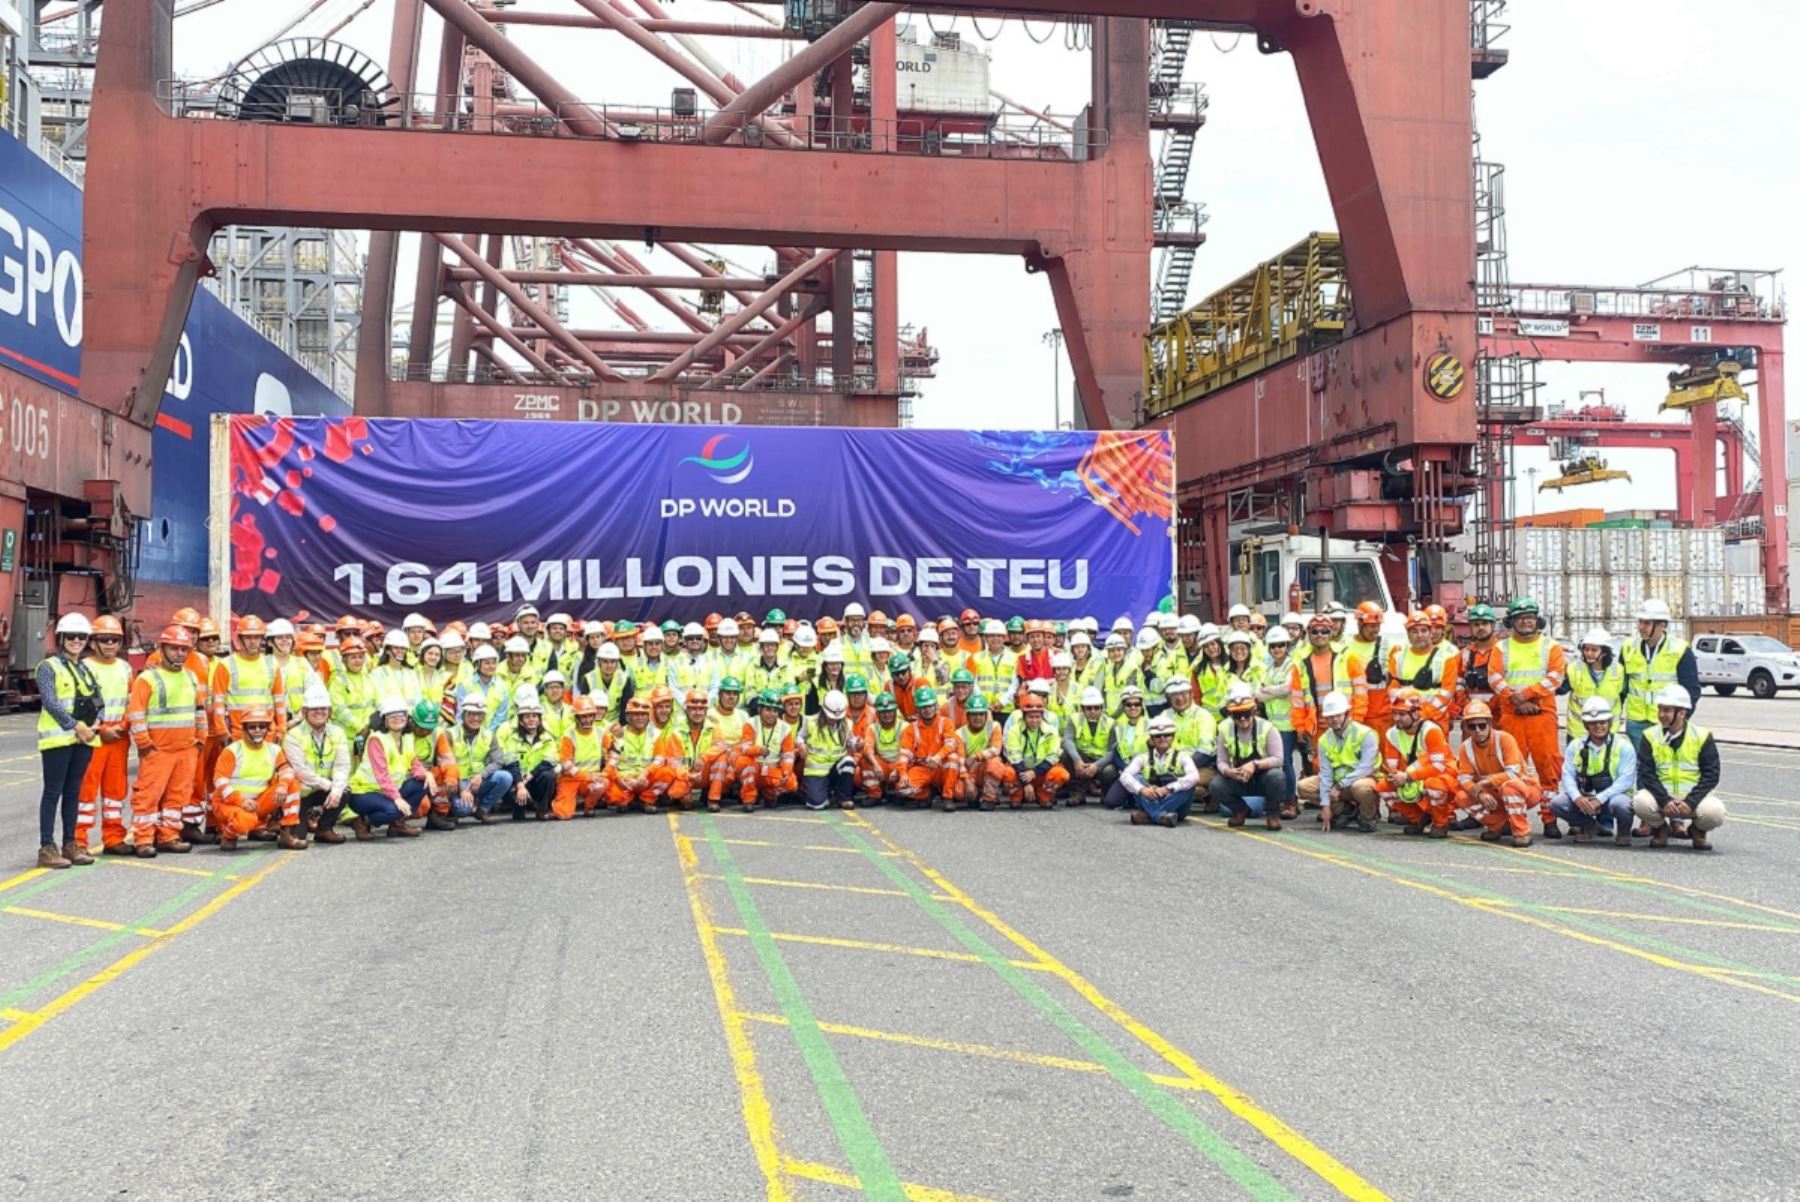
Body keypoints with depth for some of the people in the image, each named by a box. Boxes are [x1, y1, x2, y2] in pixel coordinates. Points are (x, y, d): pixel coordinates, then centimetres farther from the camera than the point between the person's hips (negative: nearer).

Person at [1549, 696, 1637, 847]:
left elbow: (1625, 780, -14)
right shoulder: (1575, 746, 3)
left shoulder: (1623, 746, -6)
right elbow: (1568, 776, -3)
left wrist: (1599, 799, -25)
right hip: (1583, 798, 3)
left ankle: (1623, 830, 0)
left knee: (1620, 804, -38)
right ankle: (1587, 824, 9)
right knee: (1556, 803, -21)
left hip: (1613, 795, -3)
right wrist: (1577, 797, -24)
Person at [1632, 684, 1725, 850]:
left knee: (1715, 812, -31)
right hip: (1660, 796, 0)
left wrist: (1690, 802, -19)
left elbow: (1711, 775, -6)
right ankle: (1660, 828, 4)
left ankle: (1697, 829, 8)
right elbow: (1646, 773, -7)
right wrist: (1665, 800, -21)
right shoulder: (1650, 736, -1)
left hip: (1693, 797, 0)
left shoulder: (1702, 736, -2)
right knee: (1641, 802, -32)